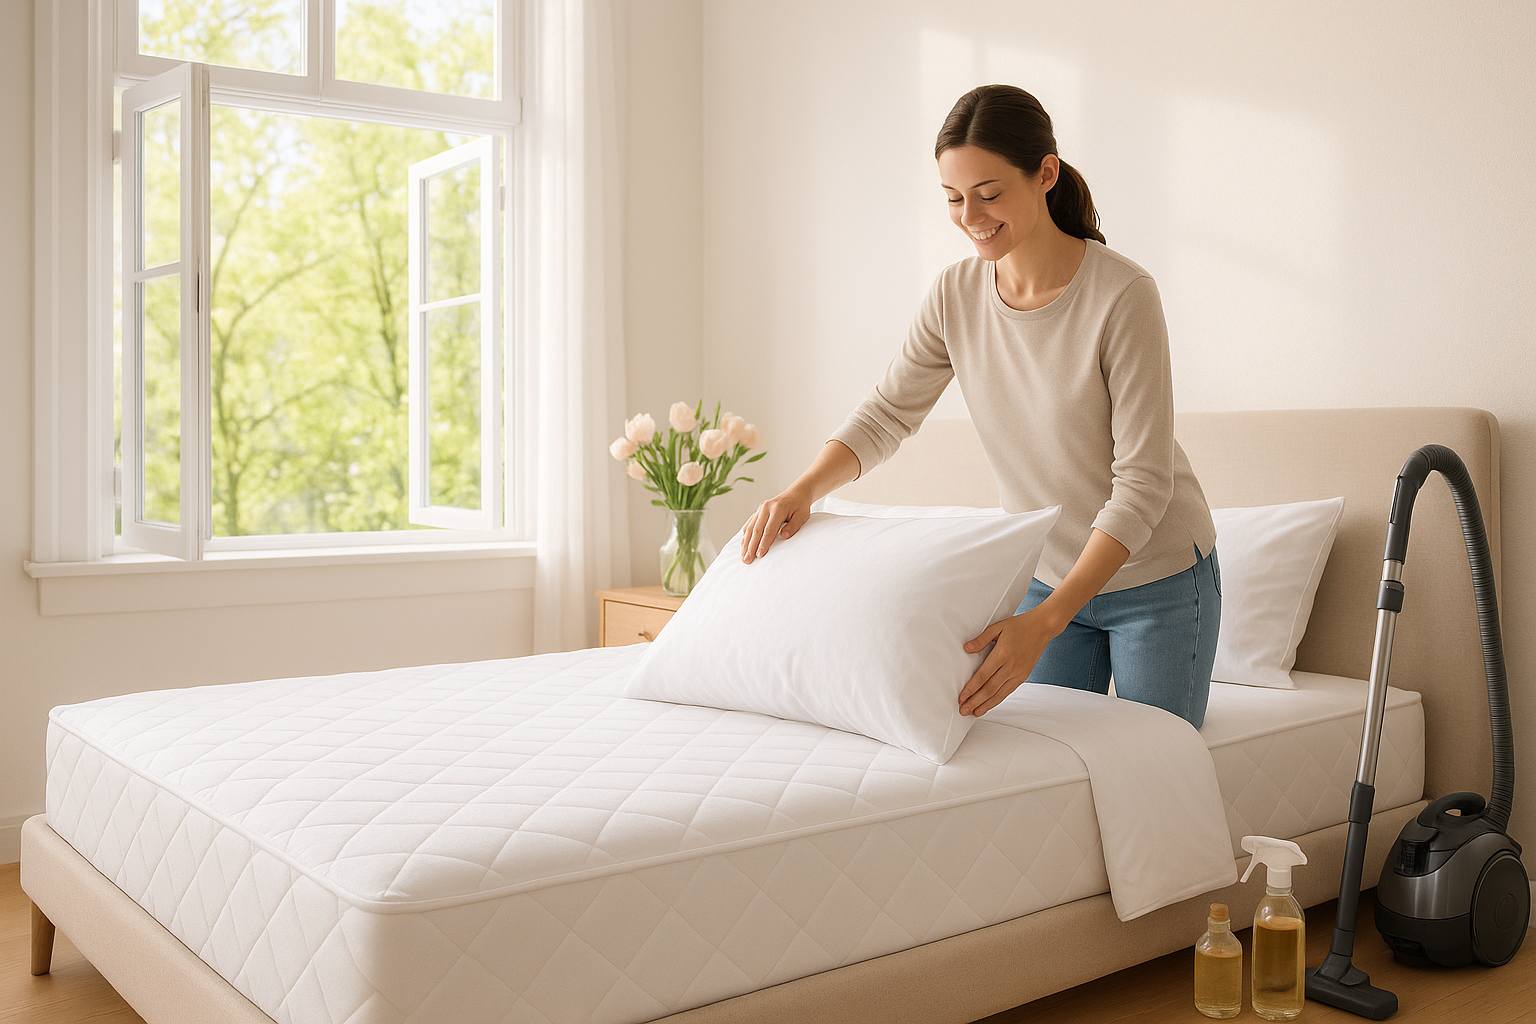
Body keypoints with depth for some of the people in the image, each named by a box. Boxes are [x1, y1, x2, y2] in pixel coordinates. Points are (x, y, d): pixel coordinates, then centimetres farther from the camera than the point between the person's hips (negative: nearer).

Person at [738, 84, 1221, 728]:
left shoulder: (1122, 296, -25)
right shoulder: (955, 295, -9)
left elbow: (1143, 484, -26)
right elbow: (888, 413, 0)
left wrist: (1045, 621, -34)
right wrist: (802, 491, -20)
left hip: (1159, 579, -4)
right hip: (1047, 574, 4)